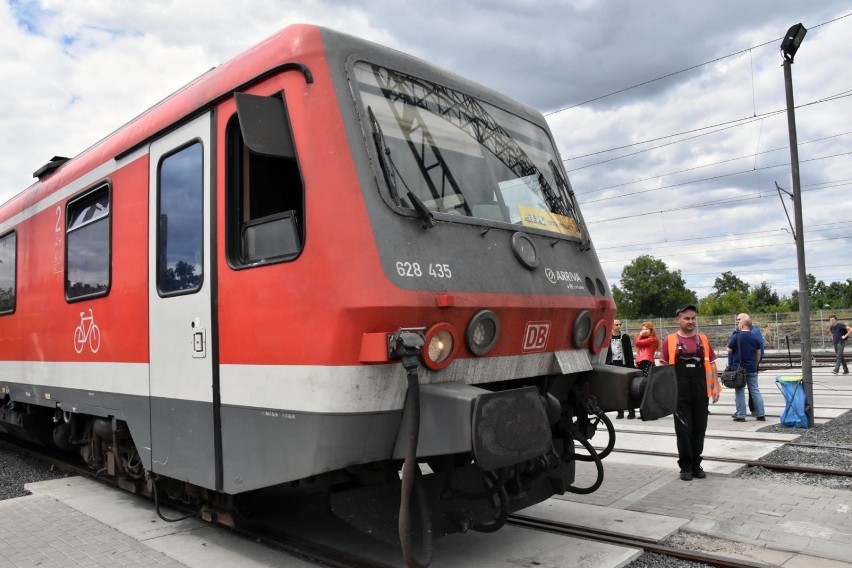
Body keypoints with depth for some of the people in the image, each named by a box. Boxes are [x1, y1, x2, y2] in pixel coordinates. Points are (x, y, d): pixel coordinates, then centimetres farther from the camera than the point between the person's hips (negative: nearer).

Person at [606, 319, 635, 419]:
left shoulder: (625, 337, 0)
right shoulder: (608, 338, 6)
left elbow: (630, 352, -2)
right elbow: (607, 353, 9)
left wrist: (631, 366, -8)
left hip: (624, 364, -2)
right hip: (613, 365, 2)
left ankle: (631, 411, 4)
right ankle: (620, 411, 11)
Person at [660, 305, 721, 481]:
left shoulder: (703, 340, 9)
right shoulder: (670, 341, 0)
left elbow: (711, 364, 10)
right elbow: (663, 366, 1)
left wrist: (715, 386, 1)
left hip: (701, 391, 3)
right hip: (680, 392, -3)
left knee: (699, 428, 8)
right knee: (683, 429, 1)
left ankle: (696, 464, 20)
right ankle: (686, 466, 11)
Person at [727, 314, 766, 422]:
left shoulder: (736, 336, -12)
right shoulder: (754, 337, 4)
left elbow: (729, 350, -5)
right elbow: (758, 353, 12)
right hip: (752, 369, 4)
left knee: (739, 392, 1)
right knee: (755, 391, 10)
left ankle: (741, 415, 2)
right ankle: (761, 414, 12)